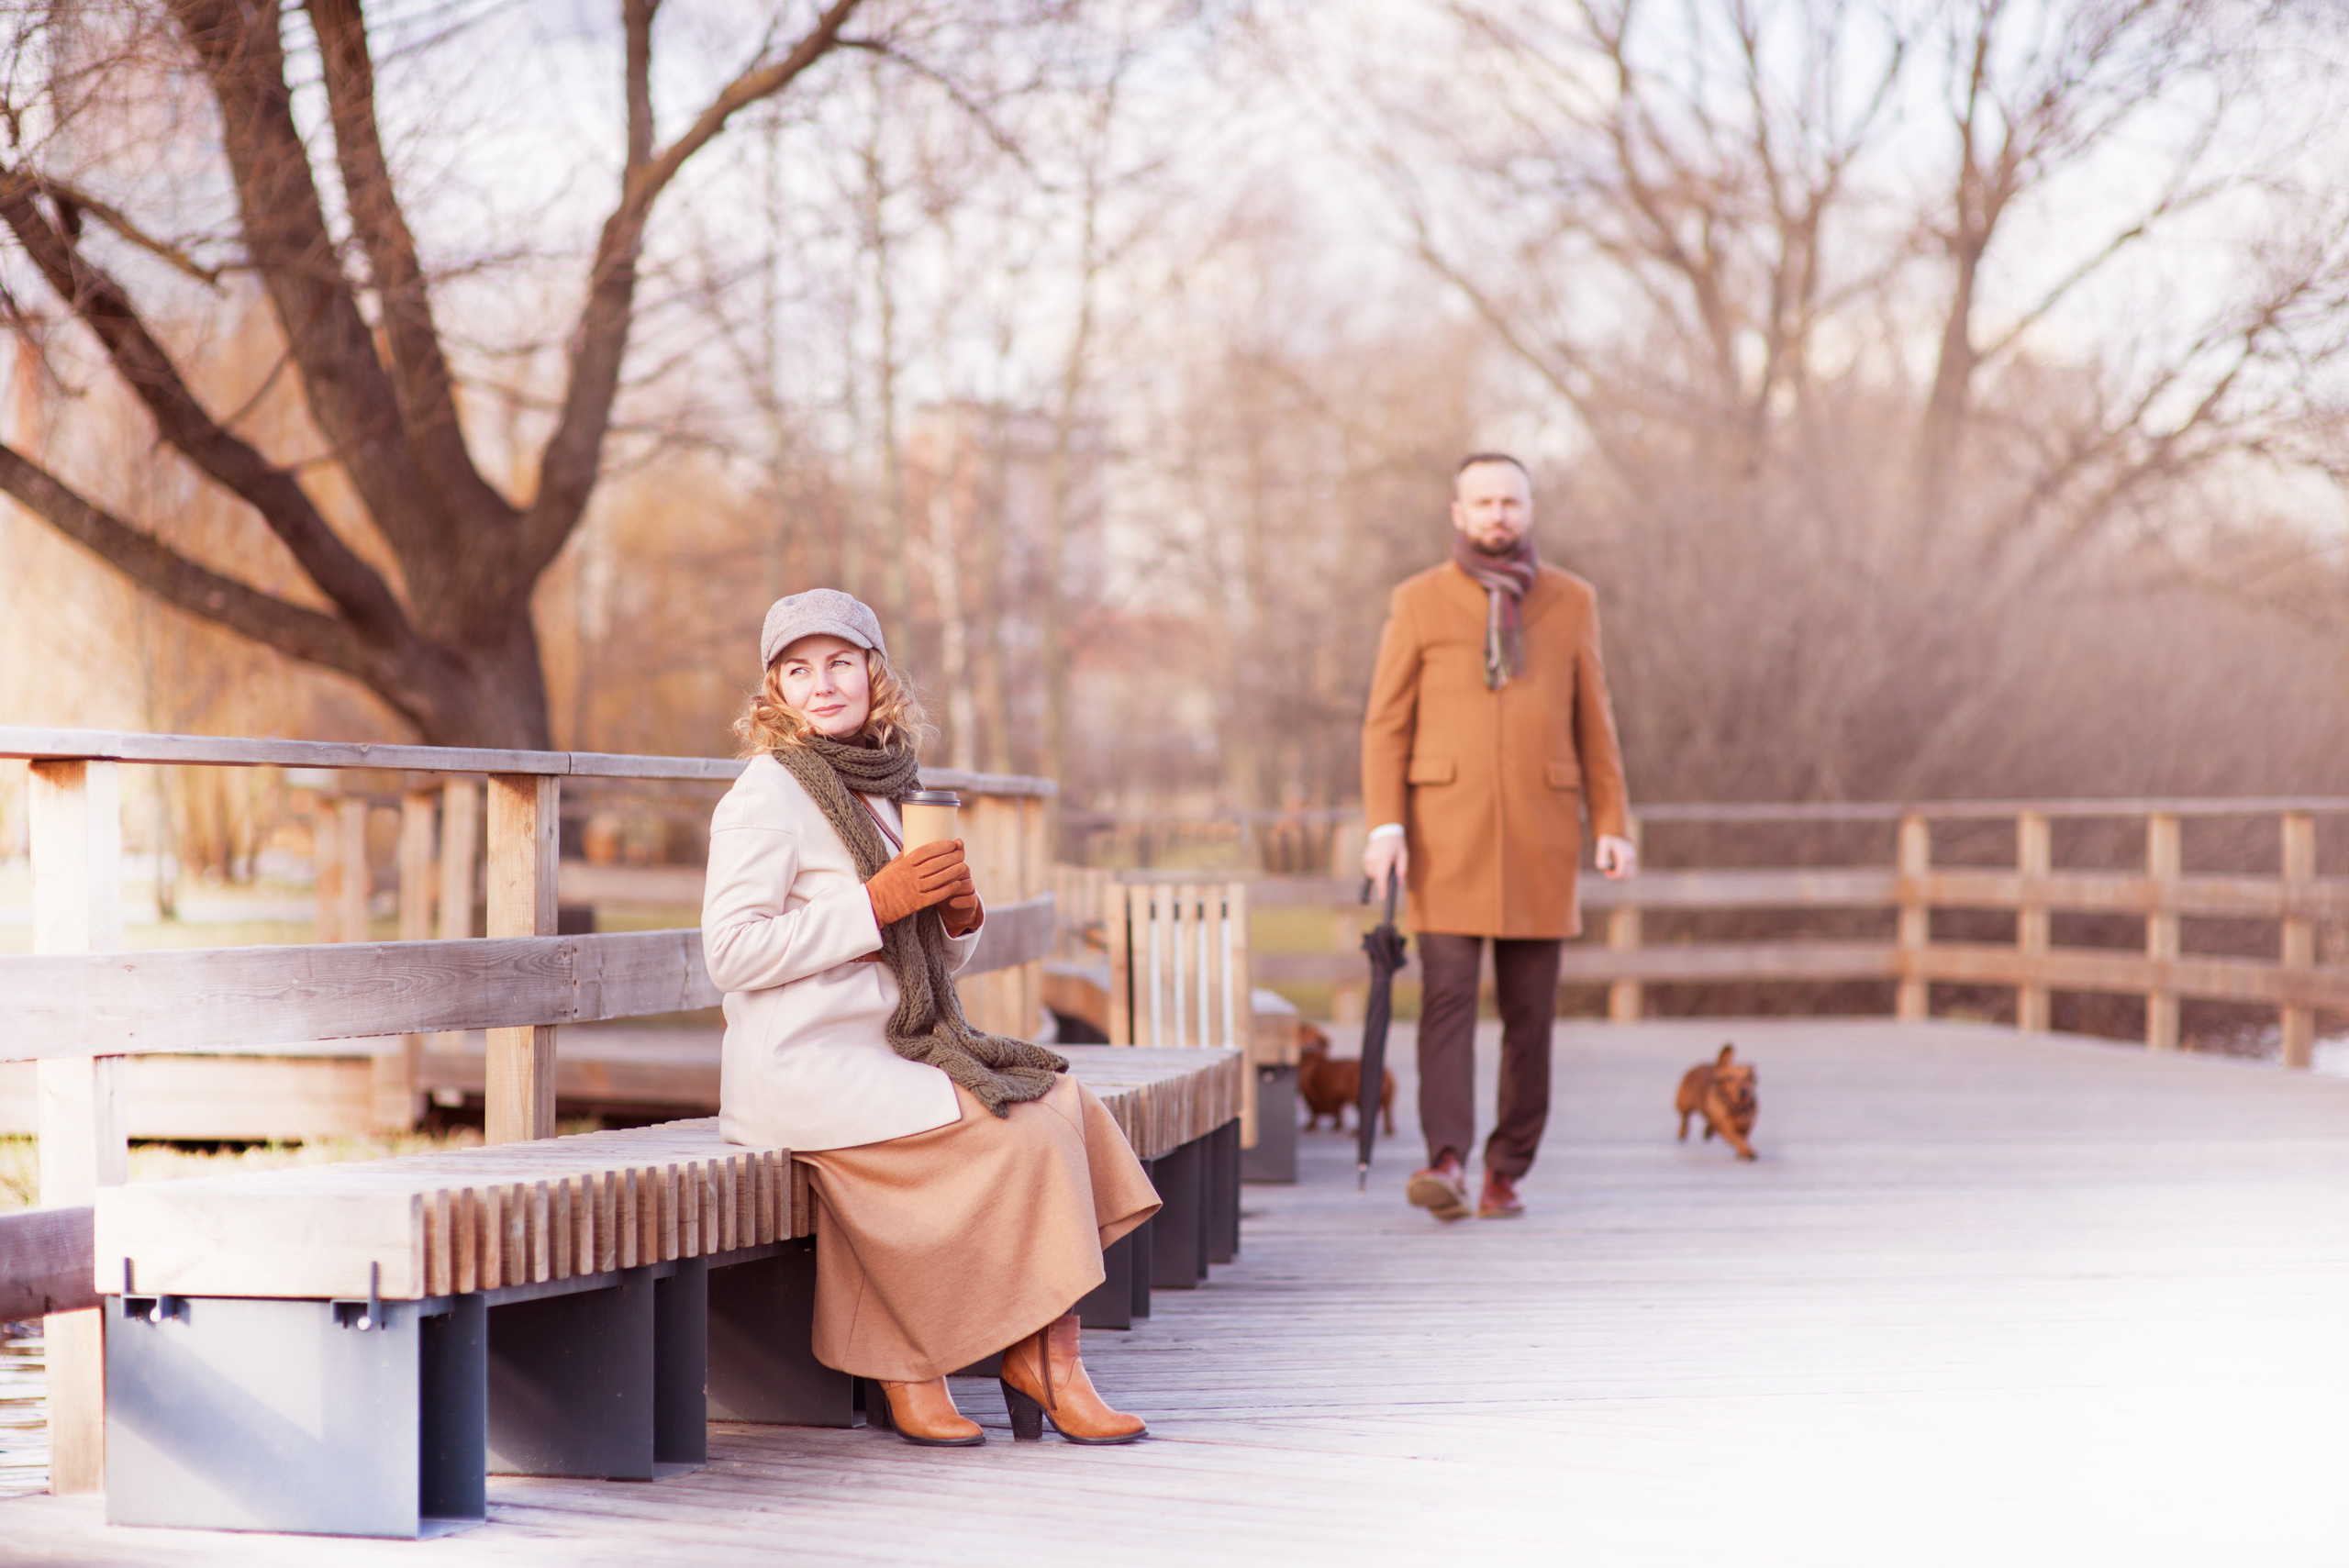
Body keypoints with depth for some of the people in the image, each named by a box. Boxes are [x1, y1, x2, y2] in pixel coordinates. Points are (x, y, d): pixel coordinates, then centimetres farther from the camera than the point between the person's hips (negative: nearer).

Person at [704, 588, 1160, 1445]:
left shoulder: (872, 793, 18)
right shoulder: (767, 794, -7)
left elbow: (934, 960, 23)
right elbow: (732, 951, -19)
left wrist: (959, 910, -1)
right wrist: (877, 902, -18)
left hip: (883, 1052, 8)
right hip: (803, 1067, -8)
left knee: (1061, 1099, -10)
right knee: (1015, 1128, -20)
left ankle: (1042, 1357, -11)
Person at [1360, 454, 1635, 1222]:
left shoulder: (1571, 602, 9)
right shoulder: (1418, 602, 4)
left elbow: (1594, 723, 11)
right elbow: (1386, 724, 2)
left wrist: (1612, 826, 3)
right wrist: (1384, 826, -9)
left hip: (1540, 833, 2)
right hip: (1447, 831, -2)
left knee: (1529, 1008, 3)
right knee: (1448, 993, -13)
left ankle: (1507, 1171, 12)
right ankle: (1446, 1162, -21)